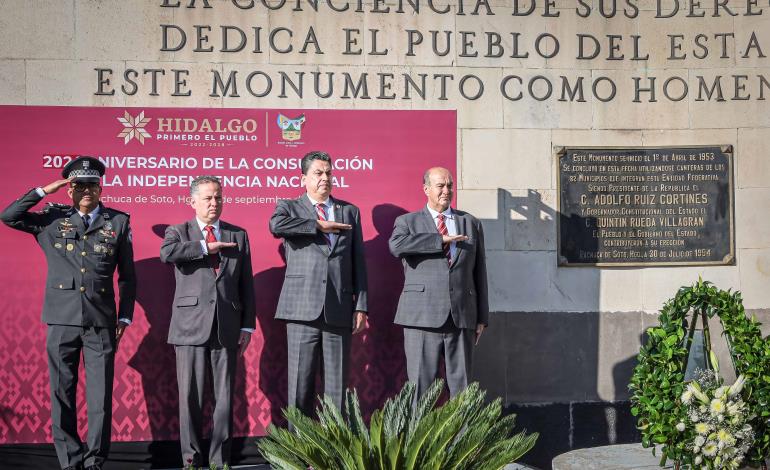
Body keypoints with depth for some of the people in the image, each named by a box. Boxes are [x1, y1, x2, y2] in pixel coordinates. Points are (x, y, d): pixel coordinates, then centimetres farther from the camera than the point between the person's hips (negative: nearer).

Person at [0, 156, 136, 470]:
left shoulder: (118, 222, 7)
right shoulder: (52, 219, 9)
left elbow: (127, 275, 9)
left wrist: (125, 317, 6)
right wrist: (44, 191, -2)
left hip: (101, 322, -1)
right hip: (62, 320, 1)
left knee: (101, 396, 0)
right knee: (62, 395, 5)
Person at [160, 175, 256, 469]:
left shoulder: (238, 236, 14)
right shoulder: (178, 232, 7)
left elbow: (246, 284, 12)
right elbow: (167, 253, -18)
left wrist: (248, 325, 7)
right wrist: (204, 247, -11)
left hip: (227, 328, 2)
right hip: (190, 326, -2)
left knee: (224, 398, 4)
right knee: (190, 397, 2)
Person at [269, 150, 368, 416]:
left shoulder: (350, 212, 16)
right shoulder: (290, 207, 9)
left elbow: (359, 262, 12)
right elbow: (276, 225, -17)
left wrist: (361, 307, 5)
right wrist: (319, 226, -9)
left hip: (339, 311, 2)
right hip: (303, 309, -2)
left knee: (337, 385, 4)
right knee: (301, 383, 0)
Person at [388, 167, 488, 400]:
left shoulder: (471, 224, 16)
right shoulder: (407, 222, 8)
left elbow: (479, 272, 15)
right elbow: (396, 245, -16)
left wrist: (482, 317, 11)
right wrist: (441, 239, -14)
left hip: (462, 317, 3)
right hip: (422, 317, -2)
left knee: (461, 384, 4)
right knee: (421, 384, -2)